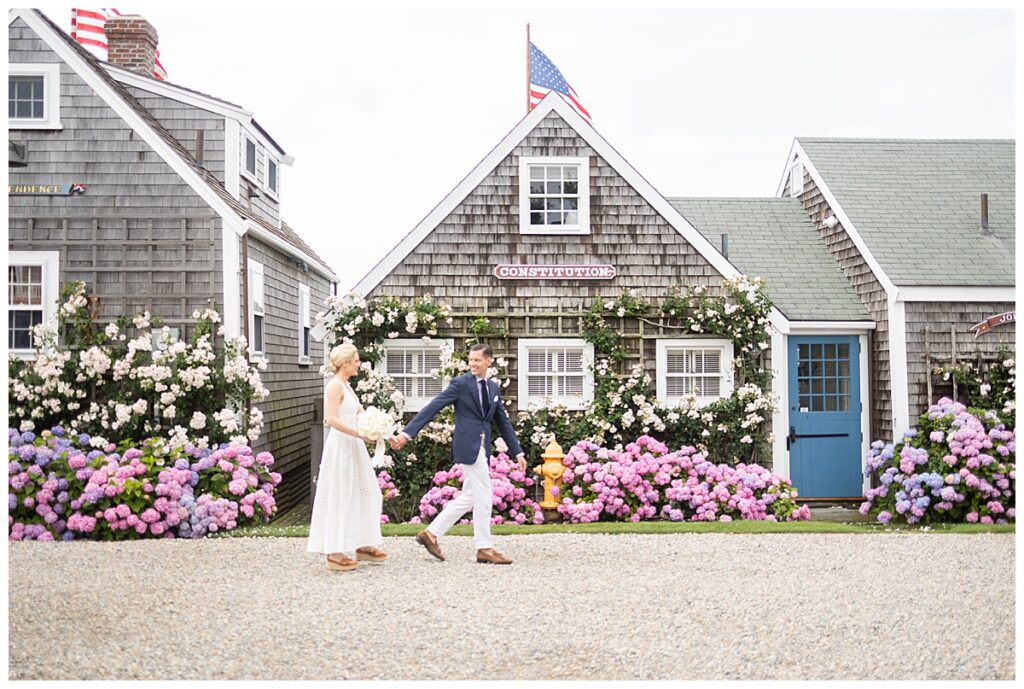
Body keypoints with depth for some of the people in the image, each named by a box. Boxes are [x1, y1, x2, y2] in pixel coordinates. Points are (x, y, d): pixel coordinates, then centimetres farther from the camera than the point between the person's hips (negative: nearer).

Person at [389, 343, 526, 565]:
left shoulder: (494, 388, 14)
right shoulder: (460, 383, -6)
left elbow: (503, 422, 18)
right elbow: (432, 408, -11)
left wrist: (518, 452, 15)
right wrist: (407, 433, -18)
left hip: (482, 447, 7)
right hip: (468, 446, -7)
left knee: (469, 497, 11)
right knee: (483, 496, -5)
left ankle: (431, 533, 20)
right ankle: (485, 548, 6)